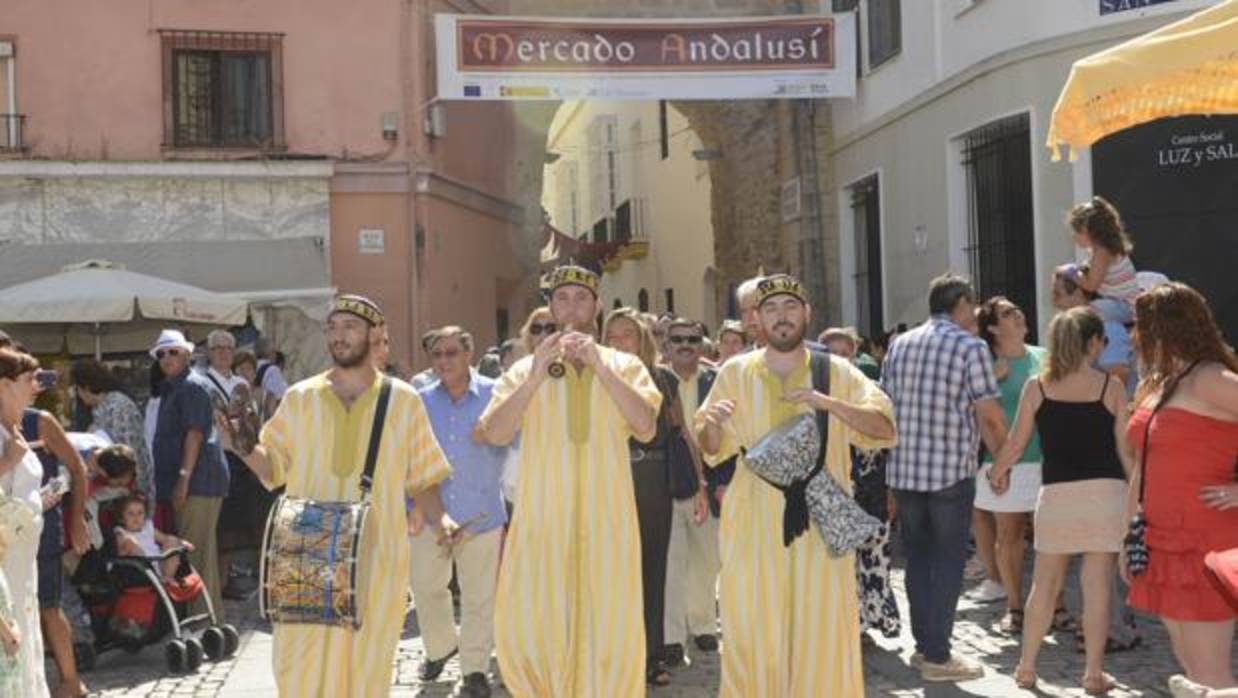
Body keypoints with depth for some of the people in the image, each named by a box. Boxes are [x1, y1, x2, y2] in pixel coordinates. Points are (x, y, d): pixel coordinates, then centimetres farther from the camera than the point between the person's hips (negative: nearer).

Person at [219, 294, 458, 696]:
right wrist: (244, 447, -8)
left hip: (375, 560, -1)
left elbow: (422, 478, 6)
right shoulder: (300, 398, 6)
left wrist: (438, 519, -11)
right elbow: (275, 469, 11)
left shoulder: (403, 401, 3)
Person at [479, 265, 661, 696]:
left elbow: (646, 428, -9)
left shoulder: (624, 365, 7)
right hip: (542, 515, 0)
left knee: (609, 628, 4)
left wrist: (600, 367, -15)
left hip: (605, 517, 0)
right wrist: (536, 377, -16)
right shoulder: (525, 369, 8)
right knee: (523, 625, 0)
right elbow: (496, 434, -5)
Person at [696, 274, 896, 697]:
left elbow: (885, 428, -7)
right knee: (752, 630, 4)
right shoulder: (736, 372, 5)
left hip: (820, 522, 0)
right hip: (754, 524, 0)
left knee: (821, 631, 4)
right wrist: (711, 425, -14)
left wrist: (829, 403, -21)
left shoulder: (836, 372, 3)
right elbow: (713, 449, 9)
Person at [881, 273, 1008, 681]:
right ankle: (937, 657, 5)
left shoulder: (899, 344, 9)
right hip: (951, 469, -5)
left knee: (918, 557, 14)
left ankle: (923, 645, 21)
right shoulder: (971, 346, -7)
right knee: (948, 561, 2)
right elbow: (991, 416, -8)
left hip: (904, 468, 5)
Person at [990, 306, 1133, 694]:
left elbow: (1017, 443, 4)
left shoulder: (1036, 385, 1)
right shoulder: (1111, 386, -1)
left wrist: (997, 472, 23)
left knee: (1044, 586, 12)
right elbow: (1125, 450, 0)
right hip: (1106, 492, -1)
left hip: (1057, 493, 1)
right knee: (1097, 588, 4)